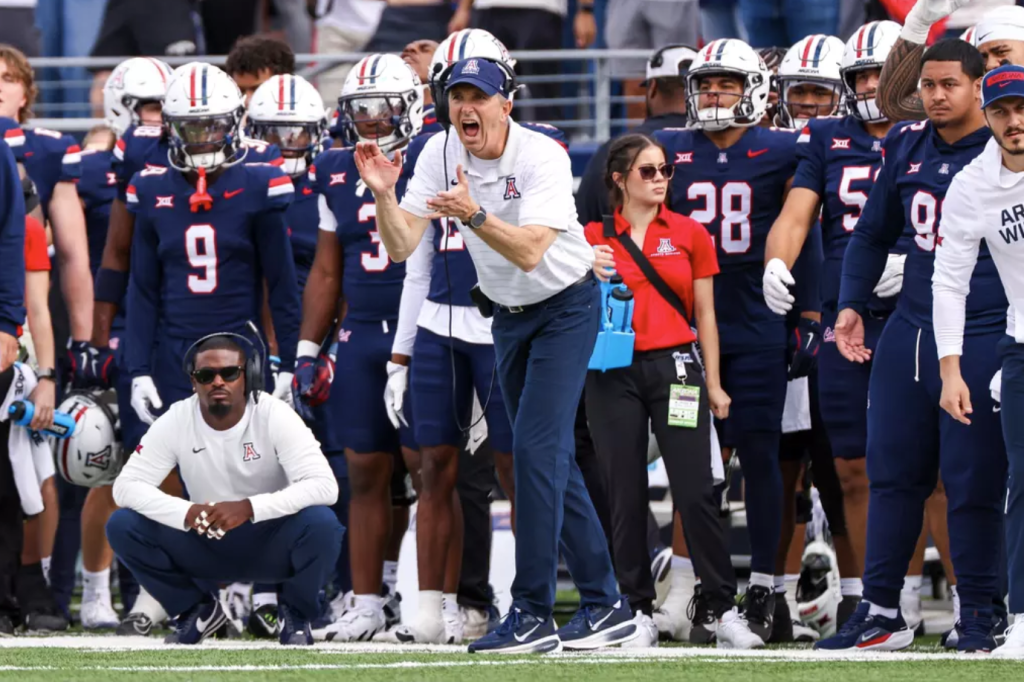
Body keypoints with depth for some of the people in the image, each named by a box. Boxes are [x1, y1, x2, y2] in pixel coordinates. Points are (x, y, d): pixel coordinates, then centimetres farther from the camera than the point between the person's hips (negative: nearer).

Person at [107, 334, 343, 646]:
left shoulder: (274, 416, -18)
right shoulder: (176, 421, -11)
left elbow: (324, 486, -29)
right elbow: (126, 485, -15)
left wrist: (249, 508, -41)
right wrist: (186, 513, -34)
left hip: (271, 542, -2)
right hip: (207, 546, 2)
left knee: (320, 523, -35)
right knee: (123, 525, -19)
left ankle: (295, 614, -3)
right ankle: (198, 608, 5)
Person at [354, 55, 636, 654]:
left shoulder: (543, 157, -24)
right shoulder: (439, 155, -9)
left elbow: (529, 251, -36)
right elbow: (401, 248, -14)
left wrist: (474, 214, -51)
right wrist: (384, 194, -32)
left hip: (566, 307, -7)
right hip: (509, 314, 7)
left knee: (537, 448, -17)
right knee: (550, 460, 9)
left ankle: (533, 614, -15)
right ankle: (606, 605, 17)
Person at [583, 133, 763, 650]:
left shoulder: (690, 234, 6)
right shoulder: (594, 237, 6)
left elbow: (705, 314, 8)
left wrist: (713, 383, 4)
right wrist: (591, 279, -9)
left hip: (674, 366, -1)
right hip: (613, 373, 1)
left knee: (695, 493, -7)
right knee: (626, 496, 2)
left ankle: (726, 611, -2)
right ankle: (640, 611, 8)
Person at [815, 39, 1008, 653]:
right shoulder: (907, 147, 9)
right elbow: (874, 234, 21)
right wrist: (851, 304, 11)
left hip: (981, 341, -5)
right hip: (910, 331, 5)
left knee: (975, 483, -2)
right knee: (893, 473, 8)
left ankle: (977, 618, 8)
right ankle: (881, 613, 15)